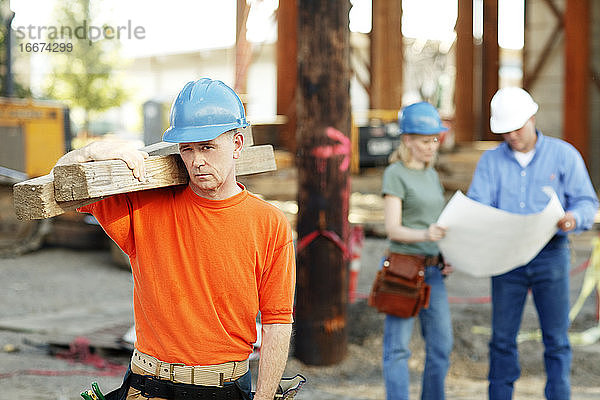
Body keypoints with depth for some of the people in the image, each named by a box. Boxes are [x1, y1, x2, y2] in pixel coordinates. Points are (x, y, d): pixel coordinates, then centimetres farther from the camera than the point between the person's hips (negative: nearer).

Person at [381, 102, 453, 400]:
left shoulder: (432, 175, 16)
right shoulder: (395, 174, -7)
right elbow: (392, 229, -14)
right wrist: (424, 234, -32)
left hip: (432, 270, 7)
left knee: (441, 344, 6)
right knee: (397, 347, -2)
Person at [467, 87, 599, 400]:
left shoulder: (563, 155, 2)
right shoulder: (491, 161, 6)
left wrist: (574, 218, -22)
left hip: (550, 255, -1)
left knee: (556, 338, 1)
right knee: (502, 338, 5)